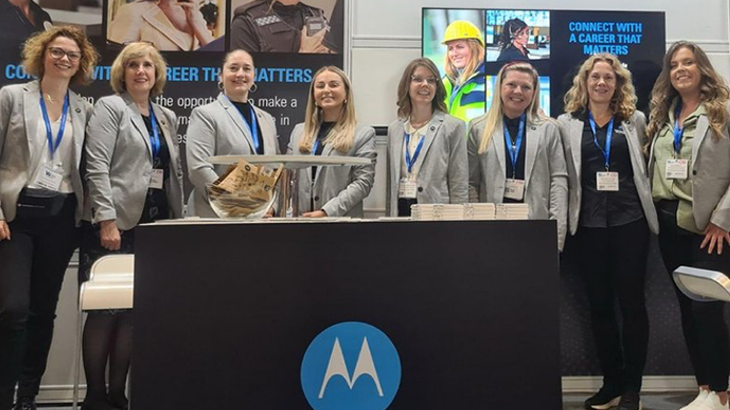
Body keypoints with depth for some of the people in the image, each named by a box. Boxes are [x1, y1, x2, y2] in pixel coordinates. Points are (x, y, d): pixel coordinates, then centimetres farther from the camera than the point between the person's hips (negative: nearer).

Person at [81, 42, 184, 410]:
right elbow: (97, 167, -10)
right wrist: (107, 220, -18)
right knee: (105, 310, -2)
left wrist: (178, 220, 9)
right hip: (116, 222, -5)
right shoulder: (110, 107, 1)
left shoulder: (167, 117, 18)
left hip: (155, 224, 5)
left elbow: (175, 172, 17)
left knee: (134, 310, 6)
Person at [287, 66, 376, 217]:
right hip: (299, 218, 3)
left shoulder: (364, 134, 2)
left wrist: (327, 212, -16)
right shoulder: (299, 131, 14)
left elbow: (363, 182, -7)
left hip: (342, 220, -3)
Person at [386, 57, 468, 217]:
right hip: (400, 209, 4)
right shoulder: (395, 128, 10)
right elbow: (391, 182, 13)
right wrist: (388, 216, 9)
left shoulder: (453, 127, -3)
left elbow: (460, 186, -6)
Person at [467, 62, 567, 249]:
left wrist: (557, 231, -6)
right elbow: (471, 184, 8)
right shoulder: (478, 128, 10)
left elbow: (559, 180, 4)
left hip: (537, 225, 0)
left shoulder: (548, 129, 10)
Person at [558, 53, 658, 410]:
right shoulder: (567, 123, 8)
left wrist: (648, 207, 6)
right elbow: (562, 174, 6)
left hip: (630, 221, 0)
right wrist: (562, 219, 0)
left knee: (631, 302, 1)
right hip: (588, 224, 1)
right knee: (599, 304, 7)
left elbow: (647, 165, 13)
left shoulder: (635, 120, 9)